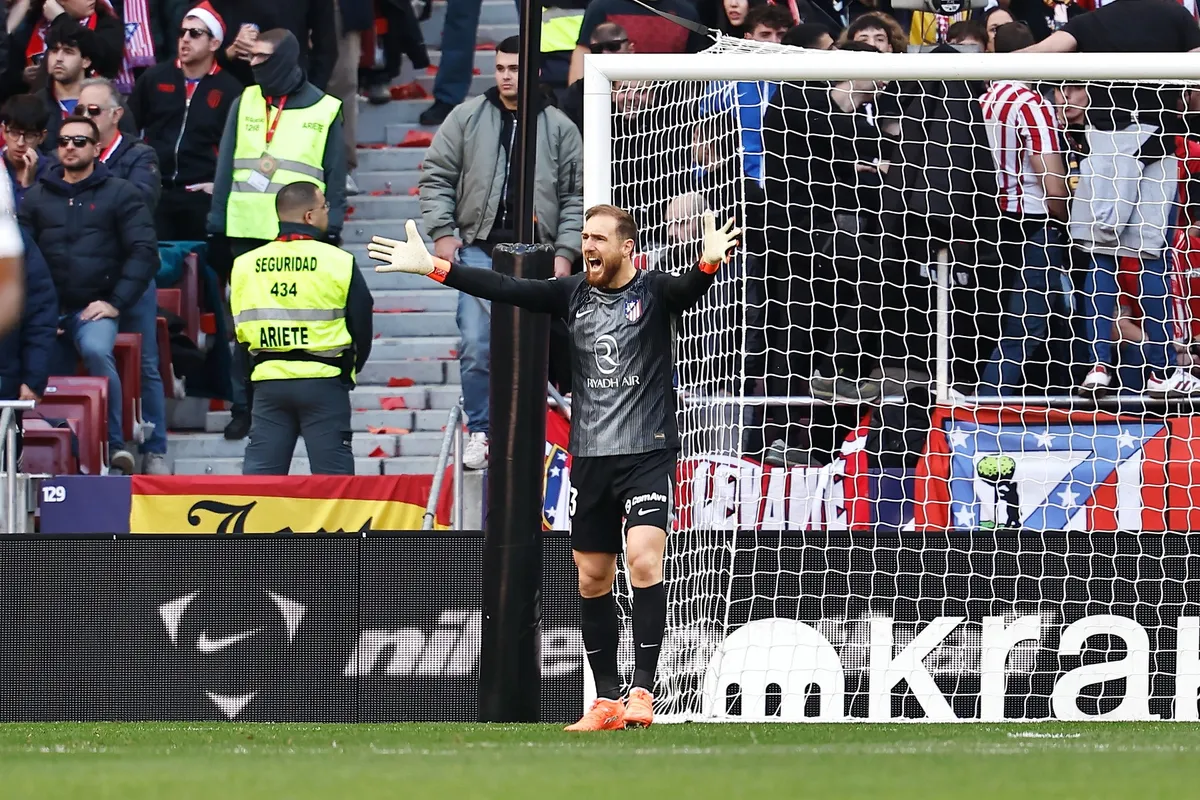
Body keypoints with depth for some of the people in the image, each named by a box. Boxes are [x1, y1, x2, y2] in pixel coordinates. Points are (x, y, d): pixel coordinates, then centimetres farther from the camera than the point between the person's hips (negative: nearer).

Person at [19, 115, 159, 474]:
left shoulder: (120, 194, 5)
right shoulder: (37, 197, 14)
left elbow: (144, 251, 0)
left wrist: (116, 303, -10)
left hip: (95, 309, -4)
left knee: (97, 350, -33)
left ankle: (114, 445, -27)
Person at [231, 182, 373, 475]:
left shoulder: (244, 266, 2)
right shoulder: (339, 263, -7)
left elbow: (241, 330, 7)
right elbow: (362, 328, 0)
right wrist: (349, 370, 18)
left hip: (268, 382, 3)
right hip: (323, 384, -3)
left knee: (259, 472, 5)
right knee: (332, 473, 2)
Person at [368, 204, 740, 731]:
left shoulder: (654, 292, -5)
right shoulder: (573, 295, 8)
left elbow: (688, 289, -26)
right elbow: (504, 290, 8)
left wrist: (709, 265, -48)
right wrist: (432, 268, 5)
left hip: (647, 454, -6)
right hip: (589, 458, 6)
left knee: (643, 558, -21)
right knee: (592, 579, 7)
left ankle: (642, 690, -19)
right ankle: (607, 702, 15)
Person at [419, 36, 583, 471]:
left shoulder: (560, 129, 6)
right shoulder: (467, 118, 6)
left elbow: (576, 197, 7)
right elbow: (437, 176, 8)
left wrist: (565, 253, 0)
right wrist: (442, 232, -1)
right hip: (479, 250, 0)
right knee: (477, 347, -10)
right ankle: (480, 431, 2)